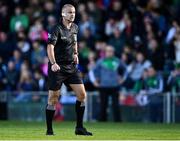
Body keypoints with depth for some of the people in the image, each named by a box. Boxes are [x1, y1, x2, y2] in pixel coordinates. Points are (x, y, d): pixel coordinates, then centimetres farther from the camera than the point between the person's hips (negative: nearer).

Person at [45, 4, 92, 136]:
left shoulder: (75, 27, 9)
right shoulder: (57, 29, -14)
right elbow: (50, 47, -26)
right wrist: (53, 63, -40)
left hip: (71, 66, 7)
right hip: (57, 68, -7)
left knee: (82, 94, -1)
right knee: (53, 99, -3)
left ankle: (79, 127, 9)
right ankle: (49, 130, 7)